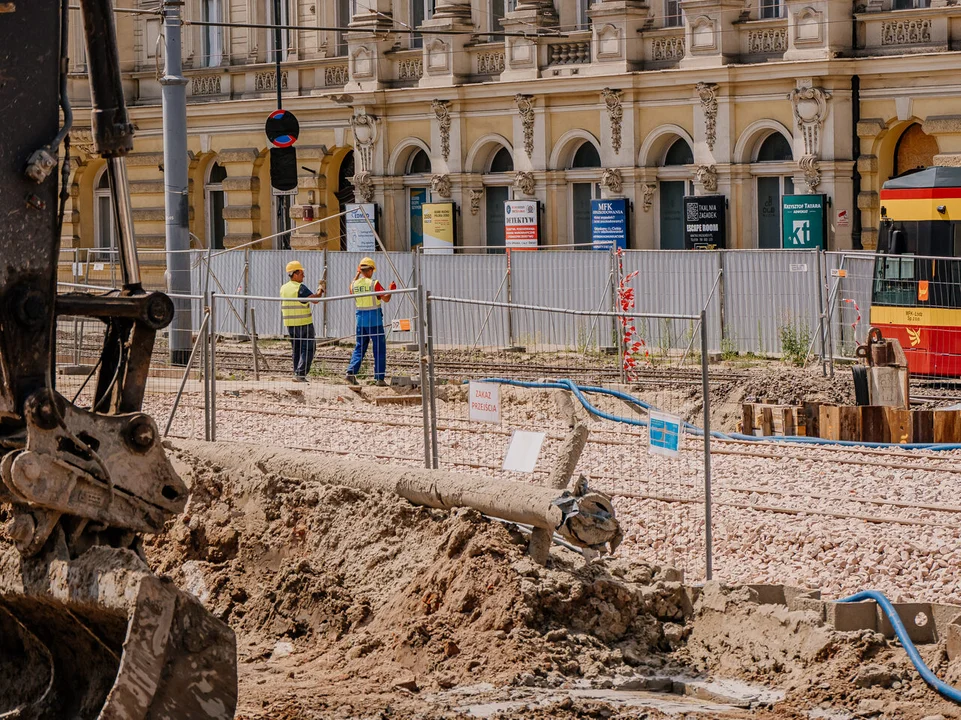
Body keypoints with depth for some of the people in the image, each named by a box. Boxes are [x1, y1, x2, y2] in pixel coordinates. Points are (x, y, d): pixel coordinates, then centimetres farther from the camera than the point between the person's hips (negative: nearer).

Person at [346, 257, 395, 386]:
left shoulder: (354, 284, 1)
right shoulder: (374, 284, -13)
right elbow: (386, 298, -12)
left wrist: (357, 275, 31)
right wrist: (391, 290, 8)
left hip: (361, 319, 4)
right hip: (374, 320, -4)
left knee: (359, 347, 14)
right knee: (379, 349, 3)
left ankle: (351, 372, -2)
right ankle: (379, 378, 2)